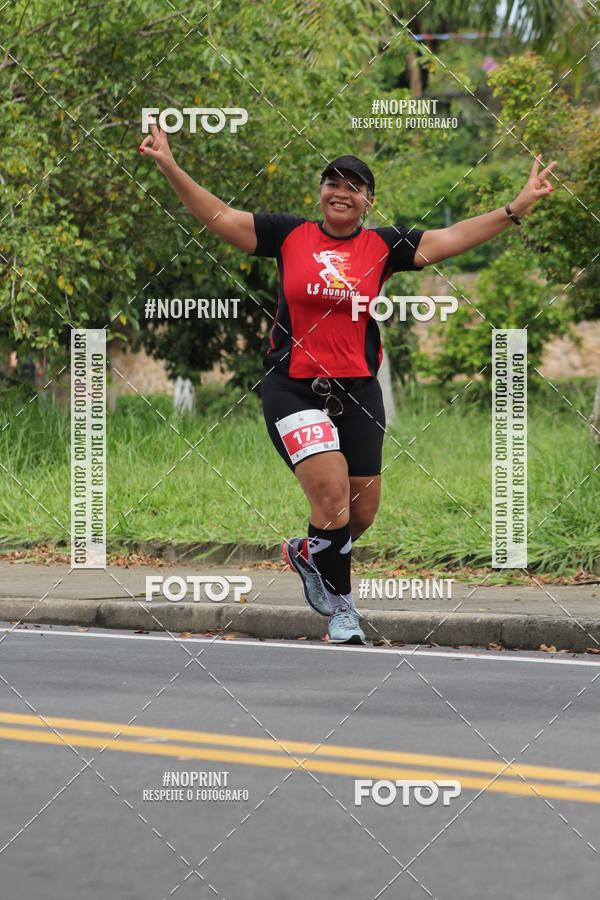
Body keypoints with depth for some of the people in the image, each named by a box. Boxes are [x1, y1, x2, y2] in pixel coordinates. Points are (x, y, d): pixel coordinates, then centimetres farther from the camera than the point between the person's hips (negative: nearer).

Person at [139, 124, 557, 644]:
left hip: (357, 390, 3)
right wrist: (170, 167, -5)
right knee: (332, 492, -17)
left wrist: (519, 208, -6)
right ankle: (340, 606, 1)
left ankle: (308, 555, 39)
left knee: (362, 511, 5)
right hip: (292, 387, -3)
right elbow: (219, 217, 3)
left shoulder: (384, 247, 4)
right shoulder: (290, 235, 2)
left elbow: (449, 240, 1)